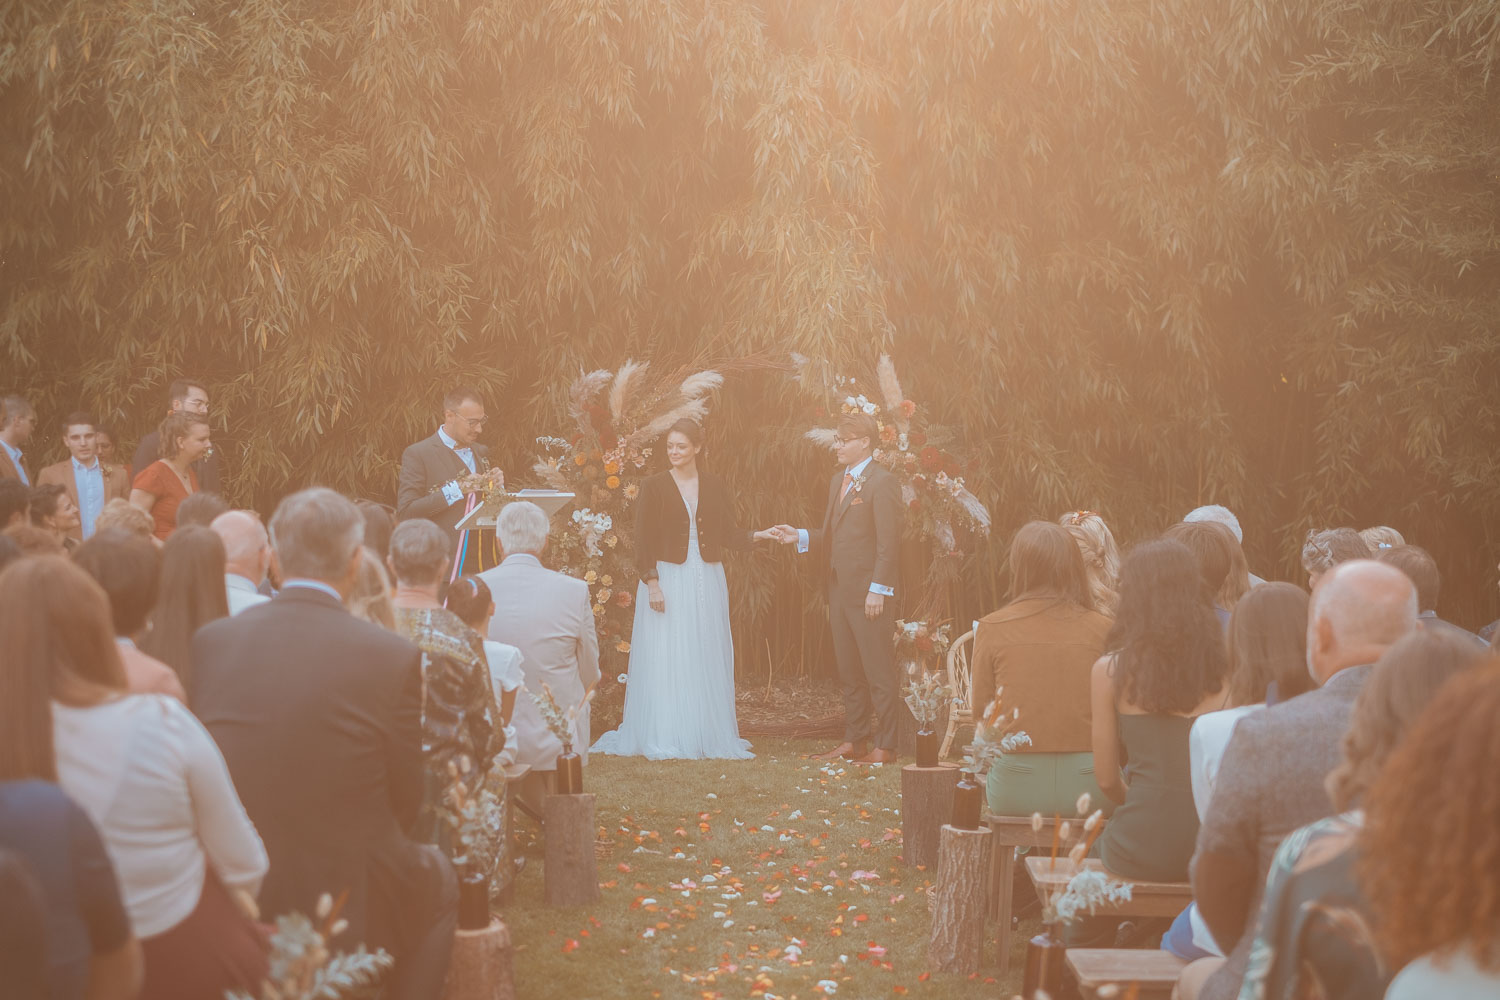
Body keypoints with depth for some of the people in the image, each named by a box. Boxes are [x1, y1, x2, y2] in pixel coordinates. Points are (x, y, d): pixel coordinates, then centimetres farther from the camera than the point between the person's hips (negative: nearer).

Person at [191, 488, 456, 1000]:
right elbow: (405, 798, -6)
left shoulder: (211, 640, -5)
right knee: (439, 877, 29)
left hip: (229, 899, 4)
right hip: (353, 900, -4)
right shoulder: (393, 656, -15)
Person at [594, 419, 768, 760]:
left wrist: (757, 536, -11)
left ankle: (708, 736, 11)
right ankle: (664, 741, 1)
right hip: (667, 579, -3)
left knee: (707, 660, 5)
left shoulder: (716, 487, 8)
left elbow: (730, 536, 8)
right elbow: (644, 540, -4)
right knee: (665, 660, -3)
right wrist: (652, 584, -13)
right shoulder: (654, 486, 0)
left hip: (707, 581, 3)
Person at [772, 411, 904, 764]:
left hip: (869, 592, -9)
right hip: (840, 590, 9)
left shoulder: (882, 482, -10)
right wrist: (800, 536, 6)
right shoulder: (838, 480, 17)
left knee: (879, 673, -2)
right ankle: (854, 741, 22)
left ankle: (885, 747, 3)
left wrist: (878, 589, -19)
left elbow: (889, 542, -15)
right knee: (849, 671, 14)